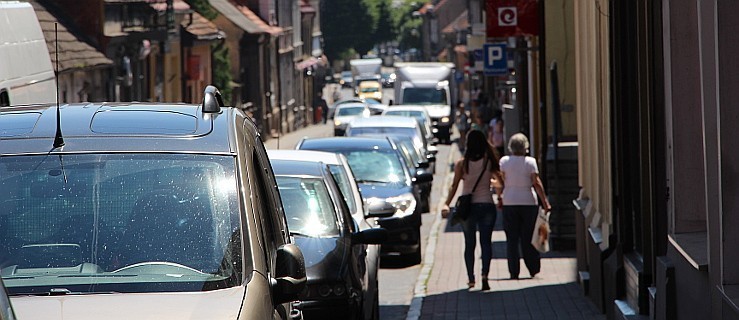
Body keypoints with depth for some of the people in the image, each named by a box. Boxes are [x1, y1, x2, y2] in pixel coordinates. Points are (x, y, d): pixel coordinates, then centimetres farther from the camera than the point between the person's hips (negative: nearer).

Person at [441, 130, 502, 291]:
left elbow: (454, 186, -6)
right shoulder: (489, 162, -3)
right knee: (486, 241, 2)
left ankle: (471, 279, 12)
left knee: (469, 243, 11)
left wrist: (446, 204, -1)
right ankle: (485, 274, -18)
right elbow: (500, 178, 5)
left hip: (468, 206, 0)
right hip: (487, 204, 0)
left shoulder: (461, 163, -5)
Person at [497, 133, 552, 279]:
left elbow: (500, 183, -2)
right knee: (528, 238, 8)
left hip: (509, 203, 1)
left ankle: (514, 272, 1)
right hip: (528, 202, -1)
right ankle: (533, 269, 10)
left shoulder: (504, 161, -2)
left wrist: (499, 198, 11)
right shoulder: (530, 162, -5)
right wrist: (545, 202, -5)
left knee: (511, 239, 4)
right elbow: (536, 183, -8)